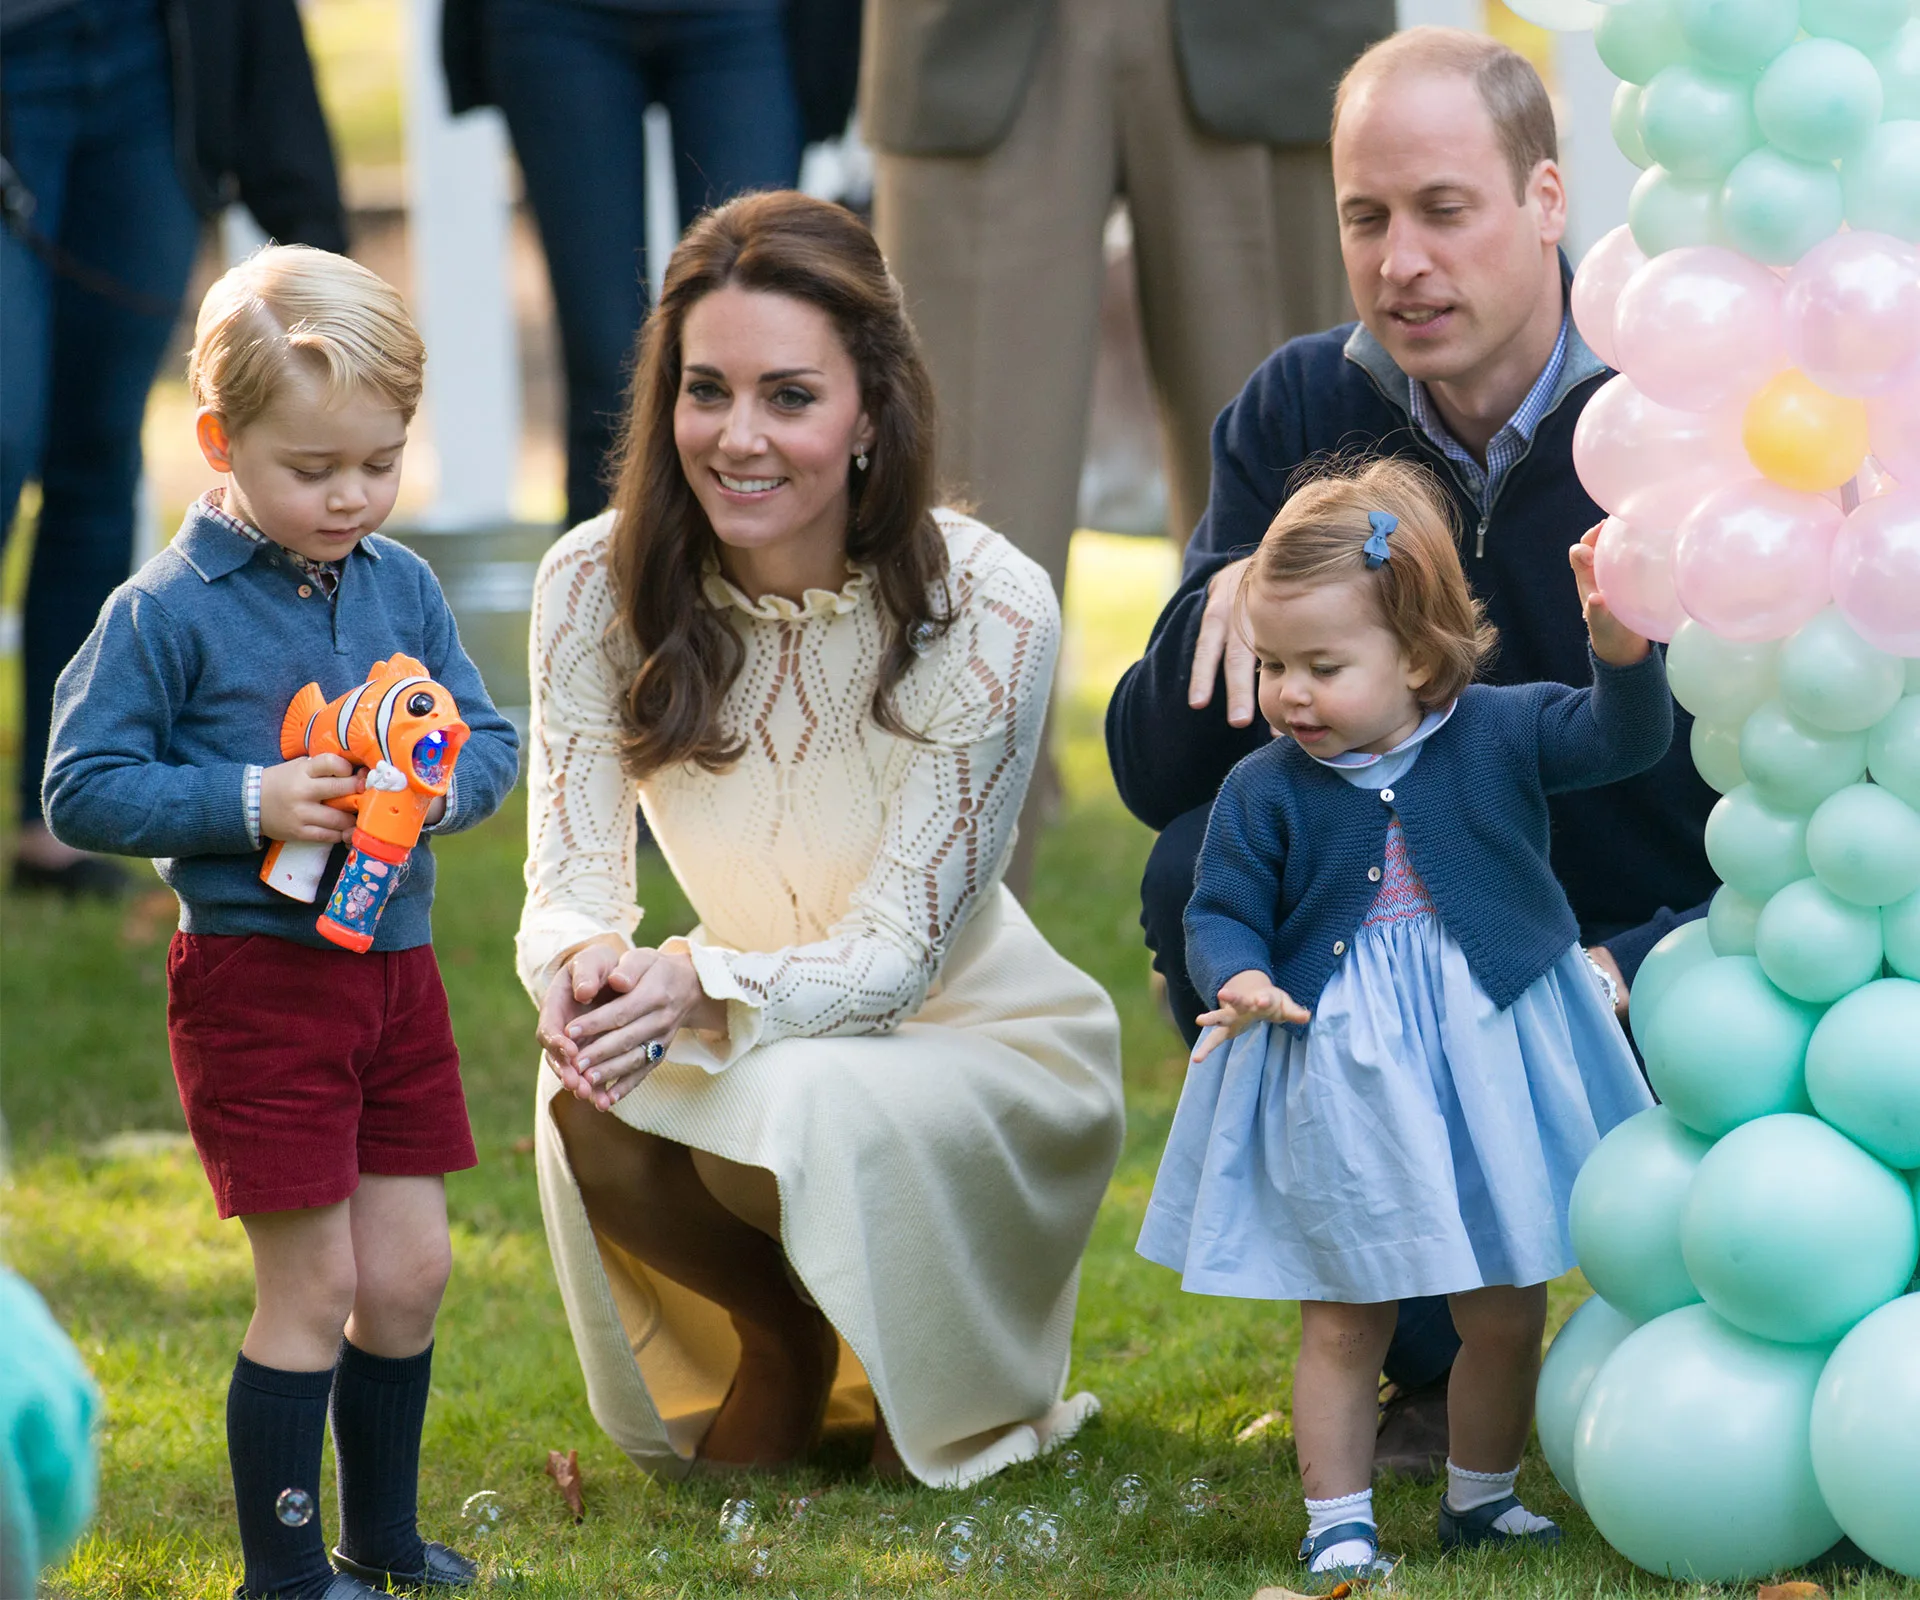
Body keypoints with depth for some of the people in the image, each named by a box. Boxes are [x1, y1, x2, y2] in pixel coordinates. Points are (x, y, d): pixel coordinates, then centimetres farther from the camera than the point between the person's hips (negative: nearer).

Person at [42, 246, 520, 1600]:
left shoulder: (403, 587, 6)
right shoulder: (165, 611, -10)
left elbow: (491, 739, 12)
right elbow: (83, 789, -11)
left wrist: (446, 779, -11)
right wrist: (249, 802, -20)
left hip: (394, 967, 6)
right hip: (255, 979, -5)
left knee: (410, 1272, 10)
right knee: (312, 1287, -3)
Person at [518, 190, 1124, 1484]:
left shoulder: (991, 610, -23)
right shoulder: (598, 585, -12)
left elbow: (898, 954, -22)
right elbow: (570, 880, -11)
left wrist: (701, 983, -43)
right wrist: (584, 964, -38)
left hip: (985, 1041, -3)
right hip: (762, 1030, 3)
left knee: (803, 1108, -35)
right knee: (591, 1109, -30)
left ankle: (961, 1391, 0)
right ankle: (776, 1345, 4)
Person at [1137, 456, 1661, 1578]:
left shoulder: (1498, 733, -4)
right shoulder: (1266, 791, -5)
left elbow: (1622, 739, -11)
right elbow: (1221, 913, -3)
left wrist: (1623, 651, -31)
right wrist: (1239, 980, -25)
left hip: (1497, 1068, 1)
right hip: (1338, 1088, -1)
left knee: (1507, 1311, 11)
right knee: (1344, 1320, 5)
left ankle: (1482, 1498, 30)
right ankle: (1338, 1523, 16)